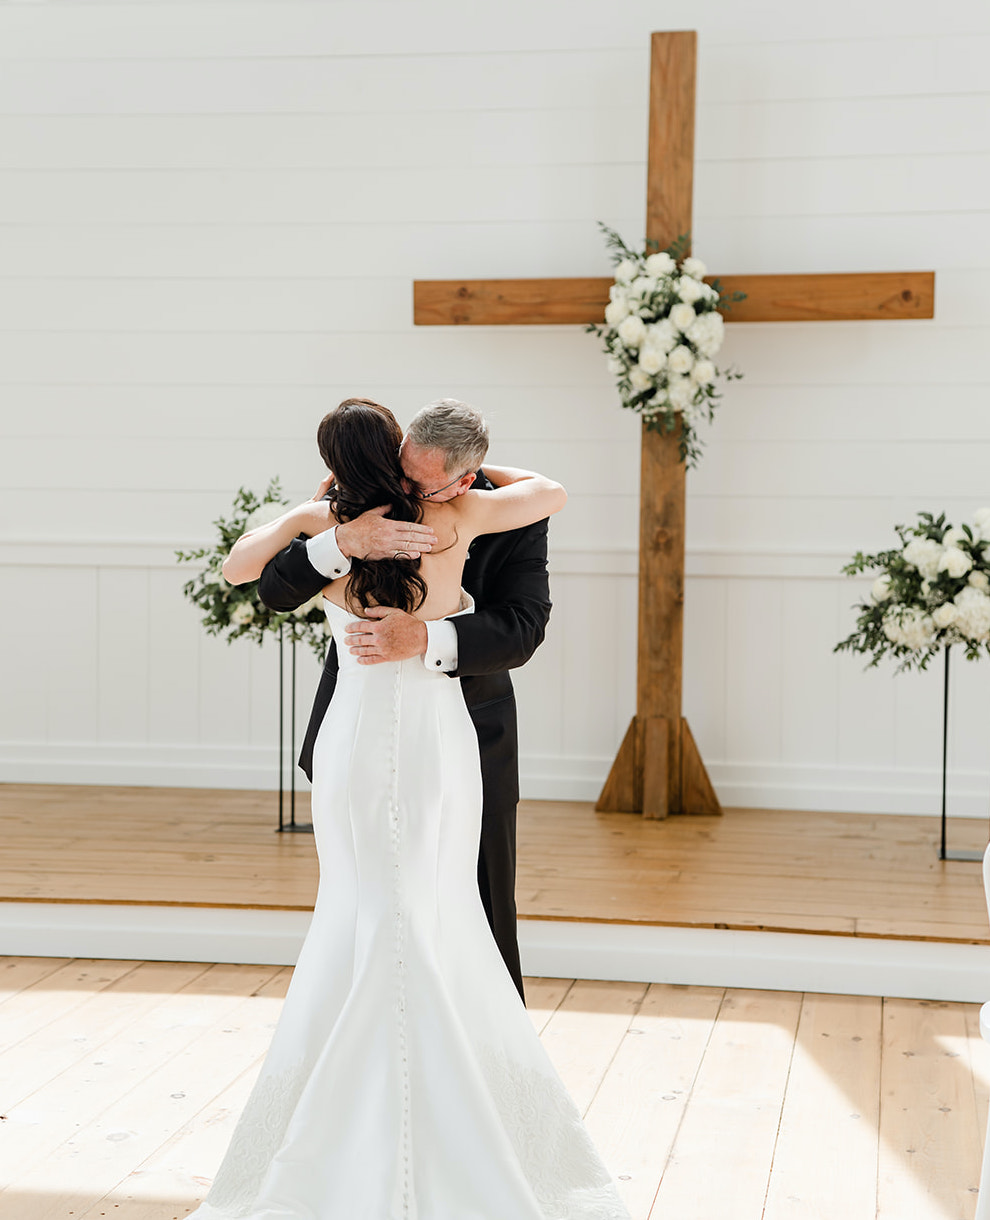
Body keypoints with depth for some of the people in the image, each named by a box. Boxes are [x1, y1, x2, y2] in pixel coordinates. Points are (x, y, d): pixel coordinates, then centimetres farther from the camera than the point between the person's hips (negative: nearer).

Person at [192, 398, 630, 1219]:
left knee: (367, 918, 7)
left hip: (359, 738, 0)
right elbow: (551, 491, 12)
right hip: (439, 732, 0)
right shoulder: (453, 517, -3)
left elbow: (238, 565, 16)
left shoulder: (318, 527, -2)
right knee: (440, 919, 8)